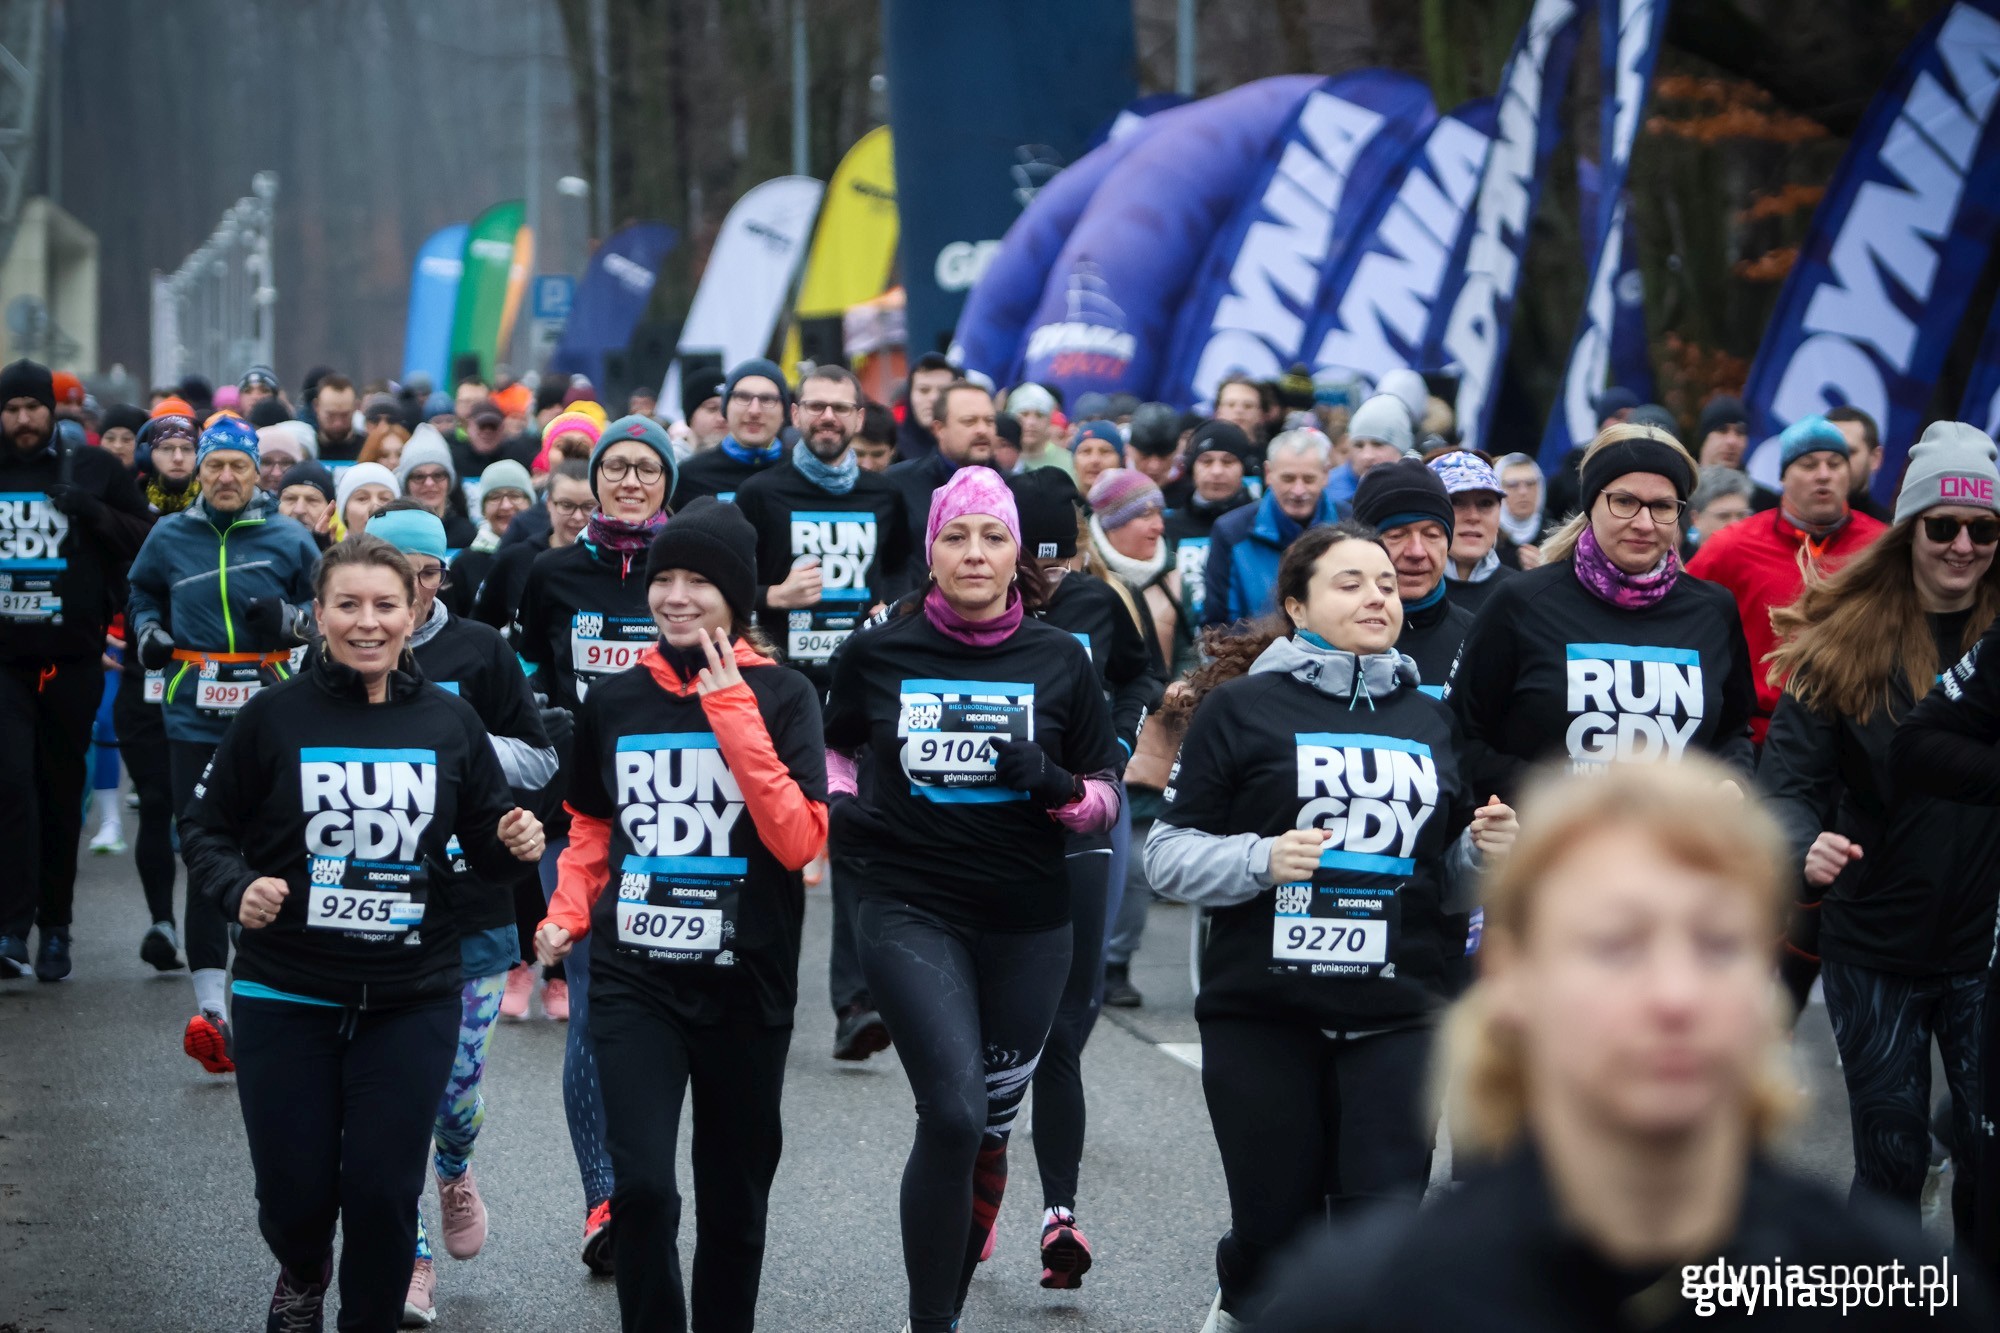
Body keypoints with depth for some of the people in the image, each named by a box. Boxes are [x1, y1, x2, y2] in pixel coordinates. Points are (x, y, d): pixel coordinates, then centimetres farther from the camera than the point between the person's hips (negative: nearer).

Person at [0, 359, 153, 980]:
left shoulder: (93, 469, 5)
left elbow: (148, 540, 4)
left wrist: (95, 514, -11)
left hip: (73, 660, 0)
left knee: (62, 792, 6)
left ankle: (54, 929, 15)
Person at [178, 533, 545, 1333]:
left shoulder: (450, 724, 2)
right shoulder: (274, 717, -5)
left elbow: (486, 849, 12)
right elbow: (206, 828, 3)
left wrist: (512, 843, -11)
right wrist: (237, 889, -16)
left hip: (413, 998, 1)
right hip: (286, 996, -1)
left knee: (383, 1191, -2)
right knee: (294, 1191, 4)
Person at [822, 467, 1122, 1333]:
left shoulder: (1059, 661, 1)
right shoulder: (878, 653, 0)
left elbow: (1107, 800, 6)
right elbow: (832, 742, 20)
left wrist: (1057, 788, -15)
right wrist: (838, 806, 0)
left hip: (1027, 924, 2)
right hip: (911, 911, -2)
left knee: (988, 1124, 11)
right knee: (952, 1111, -18)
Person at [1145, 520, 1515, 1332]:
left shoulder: (1432, 720, 15)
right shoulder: (1242, 707, 1)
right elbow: (1168, 855, -2)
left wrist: (1484, 853, -1)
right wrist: (1262, 859, -19)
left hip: (1398, 1018, 3)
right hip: (1263, 1013, -2)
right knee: (1277, 1230, 4)